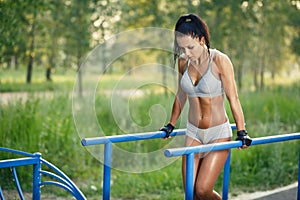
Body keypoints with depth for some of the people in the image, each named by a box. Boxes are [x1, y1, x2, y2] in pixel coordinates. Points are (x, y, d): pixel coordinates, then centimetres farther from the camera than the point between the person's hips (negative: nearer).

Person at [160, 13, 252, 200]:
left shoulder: (220, 61, -13)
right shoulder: (183, 62, 2)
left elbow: (233, 98, -11)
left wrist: (241, 132, -13)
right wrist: (171, 125, 23)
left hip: (219, 133, -5)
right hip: (193, 133, 5)